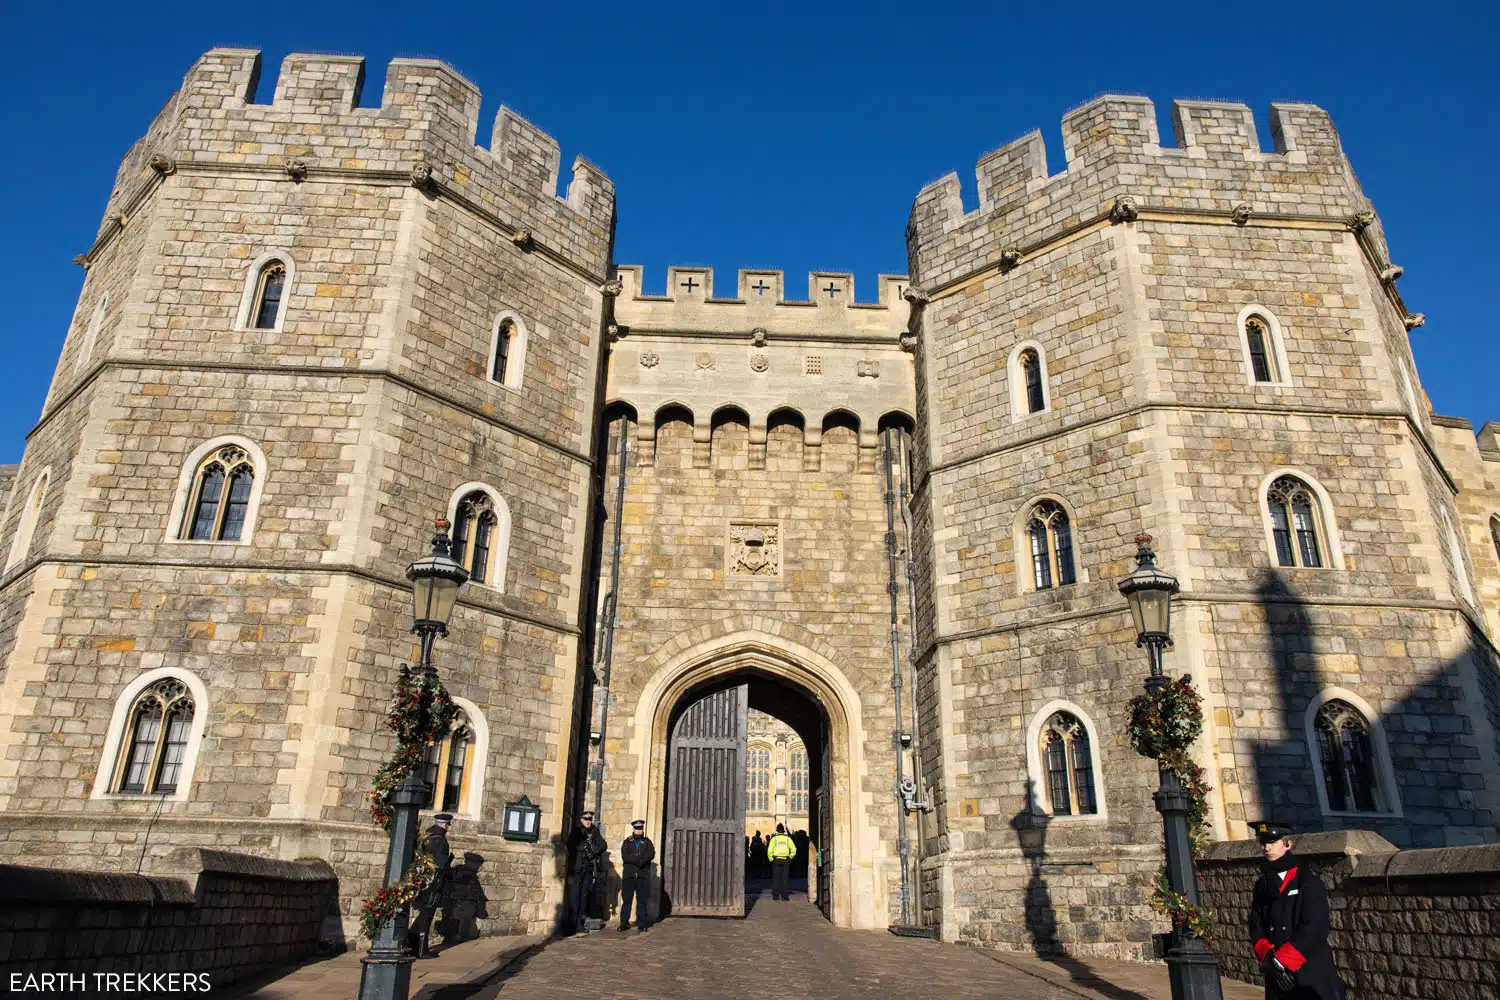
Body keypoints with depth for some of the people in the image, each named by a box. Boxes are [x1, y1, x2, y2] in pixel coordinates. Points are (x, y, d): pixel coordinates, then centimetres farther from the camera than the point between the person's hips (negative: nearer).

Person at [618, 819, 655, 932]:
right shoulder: (627, 842, 13)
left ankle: (641, 924, 4)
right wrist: (639, 860, -13)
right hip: (629, 875, 0)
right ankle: (624, 923, 5)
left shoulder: (647, 842, 14)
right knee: (626, 899, -2)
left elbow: (651, 855, -4)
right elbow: (624, 856, -4)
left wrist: (636, 859, -15)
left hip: (643, 875, 0)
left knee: (641, 900, 0)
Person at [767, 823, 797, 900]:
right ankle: (785, 895, 2)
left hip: (776, 860, -1)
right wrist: (790, 858, 10)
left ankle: (775, 895, 3)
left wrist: (771, 859, 5)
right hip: (785, 860, 1)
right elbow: (794, 849, -1)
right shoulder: (787, 838, 3)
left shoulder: (774, 838, 0)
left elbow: (769, 851, -5)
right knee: (784, 878, 5)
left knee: (776, 878, 5)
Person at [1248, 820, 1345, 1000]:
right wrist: (1269, 958, -12)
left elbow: (1315, 929, -13)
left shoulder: (1309, 882, -5)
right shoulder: (1262, 885, 11)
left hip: (1311, 972, -4)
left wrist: (1282, 960, -14)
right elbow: (1256, 927, 6)